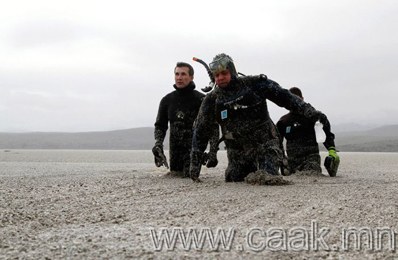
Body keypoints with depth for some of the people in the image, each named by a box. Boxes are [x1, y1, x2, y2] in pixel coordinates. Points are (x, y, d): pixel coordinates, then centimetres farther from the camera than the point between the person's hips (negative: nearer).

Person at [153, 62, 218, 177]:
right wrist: (158, 143, -5)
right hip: (174, 149, 4)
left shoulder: (201, 100, -6)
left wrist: (213, 152, -13)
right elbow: (160, 125, 13)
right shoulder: (167, 100, 7)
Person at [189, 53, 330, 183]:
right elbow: (200, 133, 3)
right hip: (237, 152, 3)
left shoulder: (254, 84, -7)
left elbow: (284, 97, -3)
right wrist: (195, 164, -1)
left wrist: (309, 111, -11)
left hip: (265, 145, -3)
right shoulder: (212, 100, -1)